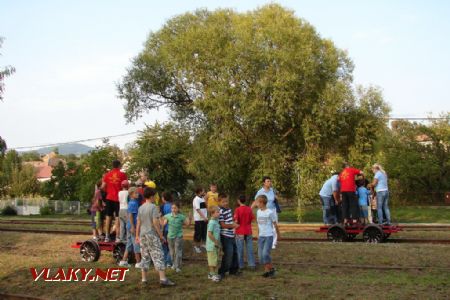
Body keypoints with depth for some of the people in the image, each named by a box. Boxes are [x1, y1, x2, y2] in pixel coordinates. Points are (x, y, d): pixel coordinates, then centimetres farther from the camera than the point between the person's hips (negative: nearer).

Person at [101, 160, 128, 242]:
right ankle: (117, 237, -4)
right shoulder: (122, 174, -4)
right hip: (119, 198, -3)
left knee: (108, 216, 11)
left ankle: (107, 236, 13)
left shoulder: (107, 175, 4)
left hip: (109, 198, 3)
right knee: (117, 217, 0)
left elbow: (103, 187, 2)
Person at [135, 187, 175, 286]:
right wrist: (161, 235, -9)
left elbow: (138, 223, 9)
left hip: (143, 235, 6)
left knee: (145, 257, 12)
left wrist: (137, 235, 16)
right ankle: (163, 278, -8)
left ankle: (144, 279, 14)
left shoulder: (141, 208, 7)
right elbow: (155, 222, -15)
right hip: (152, 235, -6)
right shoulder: (153, 207, -11)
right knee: (158, 256, -5)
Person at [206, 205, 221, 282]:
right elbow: (209, 234, -24)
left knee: (215, 260, 17)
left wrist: (218, 242, 12)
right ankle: (212, 274, 8)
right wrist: (216, 242, -17)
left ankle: (213, 273, 27)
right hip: (212, 245, -9)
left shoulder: (216, 221, 9)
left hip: (216, 245, 9)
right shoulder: (212, 222, -20)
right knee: (212, 261, 0)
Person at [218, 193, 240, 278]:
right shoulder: (221, 211, -17)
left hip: (231, 235, 9)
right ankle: (222, 271, 6)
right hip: (225, 236, -9)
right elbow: (222, 225, -19)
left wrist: (234, 224, 8)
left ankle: (233, 269, 30)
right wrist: (233, 225, -15)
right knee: (228, 254, -6)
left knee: (234, 252, 17)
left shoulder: (229, 209, 10)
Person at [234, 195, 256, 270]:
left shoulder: (238, 209, -12)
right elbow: (253, 219, 1)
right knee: (250, 248, 8)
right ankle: (252, 264, 9)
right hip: (248, 231, 3)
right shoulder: (249, 209, 0)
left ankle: (240, 265, 10)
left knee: (240, 249, 5)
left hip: (240, 232, -3)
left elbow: (236, 221, -17)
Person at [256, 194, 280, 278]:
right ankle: (266, 270, 13)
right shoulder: (258, 212, 7)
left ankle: (271, 268, 4)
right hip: (261, 236, 6)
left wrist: (278, 234, 7)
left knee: (265, 253, -16)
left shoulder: (270, 212, -12)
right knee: (260, 255, 2)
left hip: (269, 236, -6)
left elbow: (275, 224, -2)